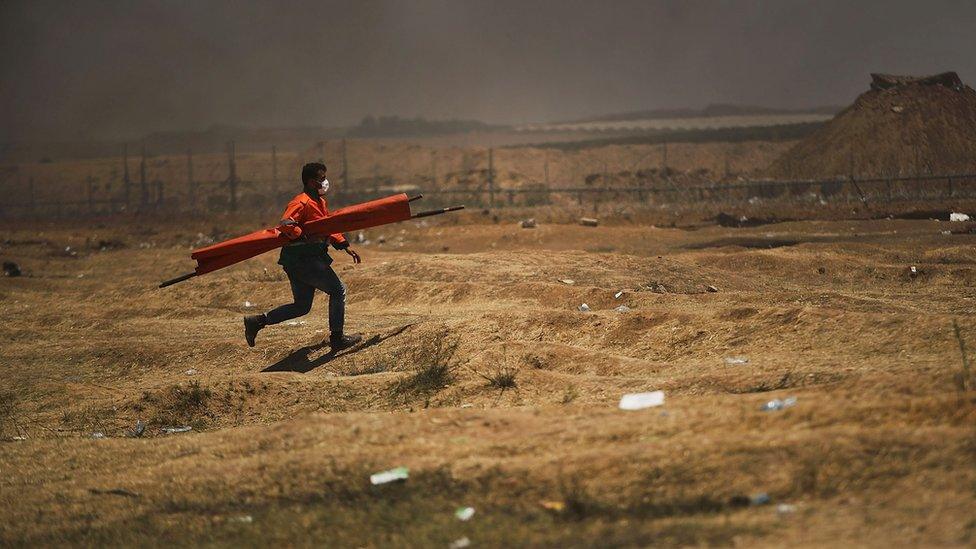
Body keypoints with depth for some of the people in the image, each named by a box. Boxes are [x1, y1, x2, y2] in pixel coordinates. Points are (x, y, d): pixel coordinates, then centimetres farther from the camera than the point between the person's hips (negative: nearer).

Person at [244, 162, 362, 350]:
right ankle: (337, 338, 5)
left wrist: (346, 247, 19)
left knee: (301, 307, 13)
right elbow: (286, 224, -29)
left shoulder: (320, 202, 17)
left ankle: (257, 321, 14)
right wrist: (307, 239, -28)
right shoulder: (302, 203, -16)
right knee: (338, 289, -2)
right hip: (302, 259, -10)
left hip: (310, 259, 10)